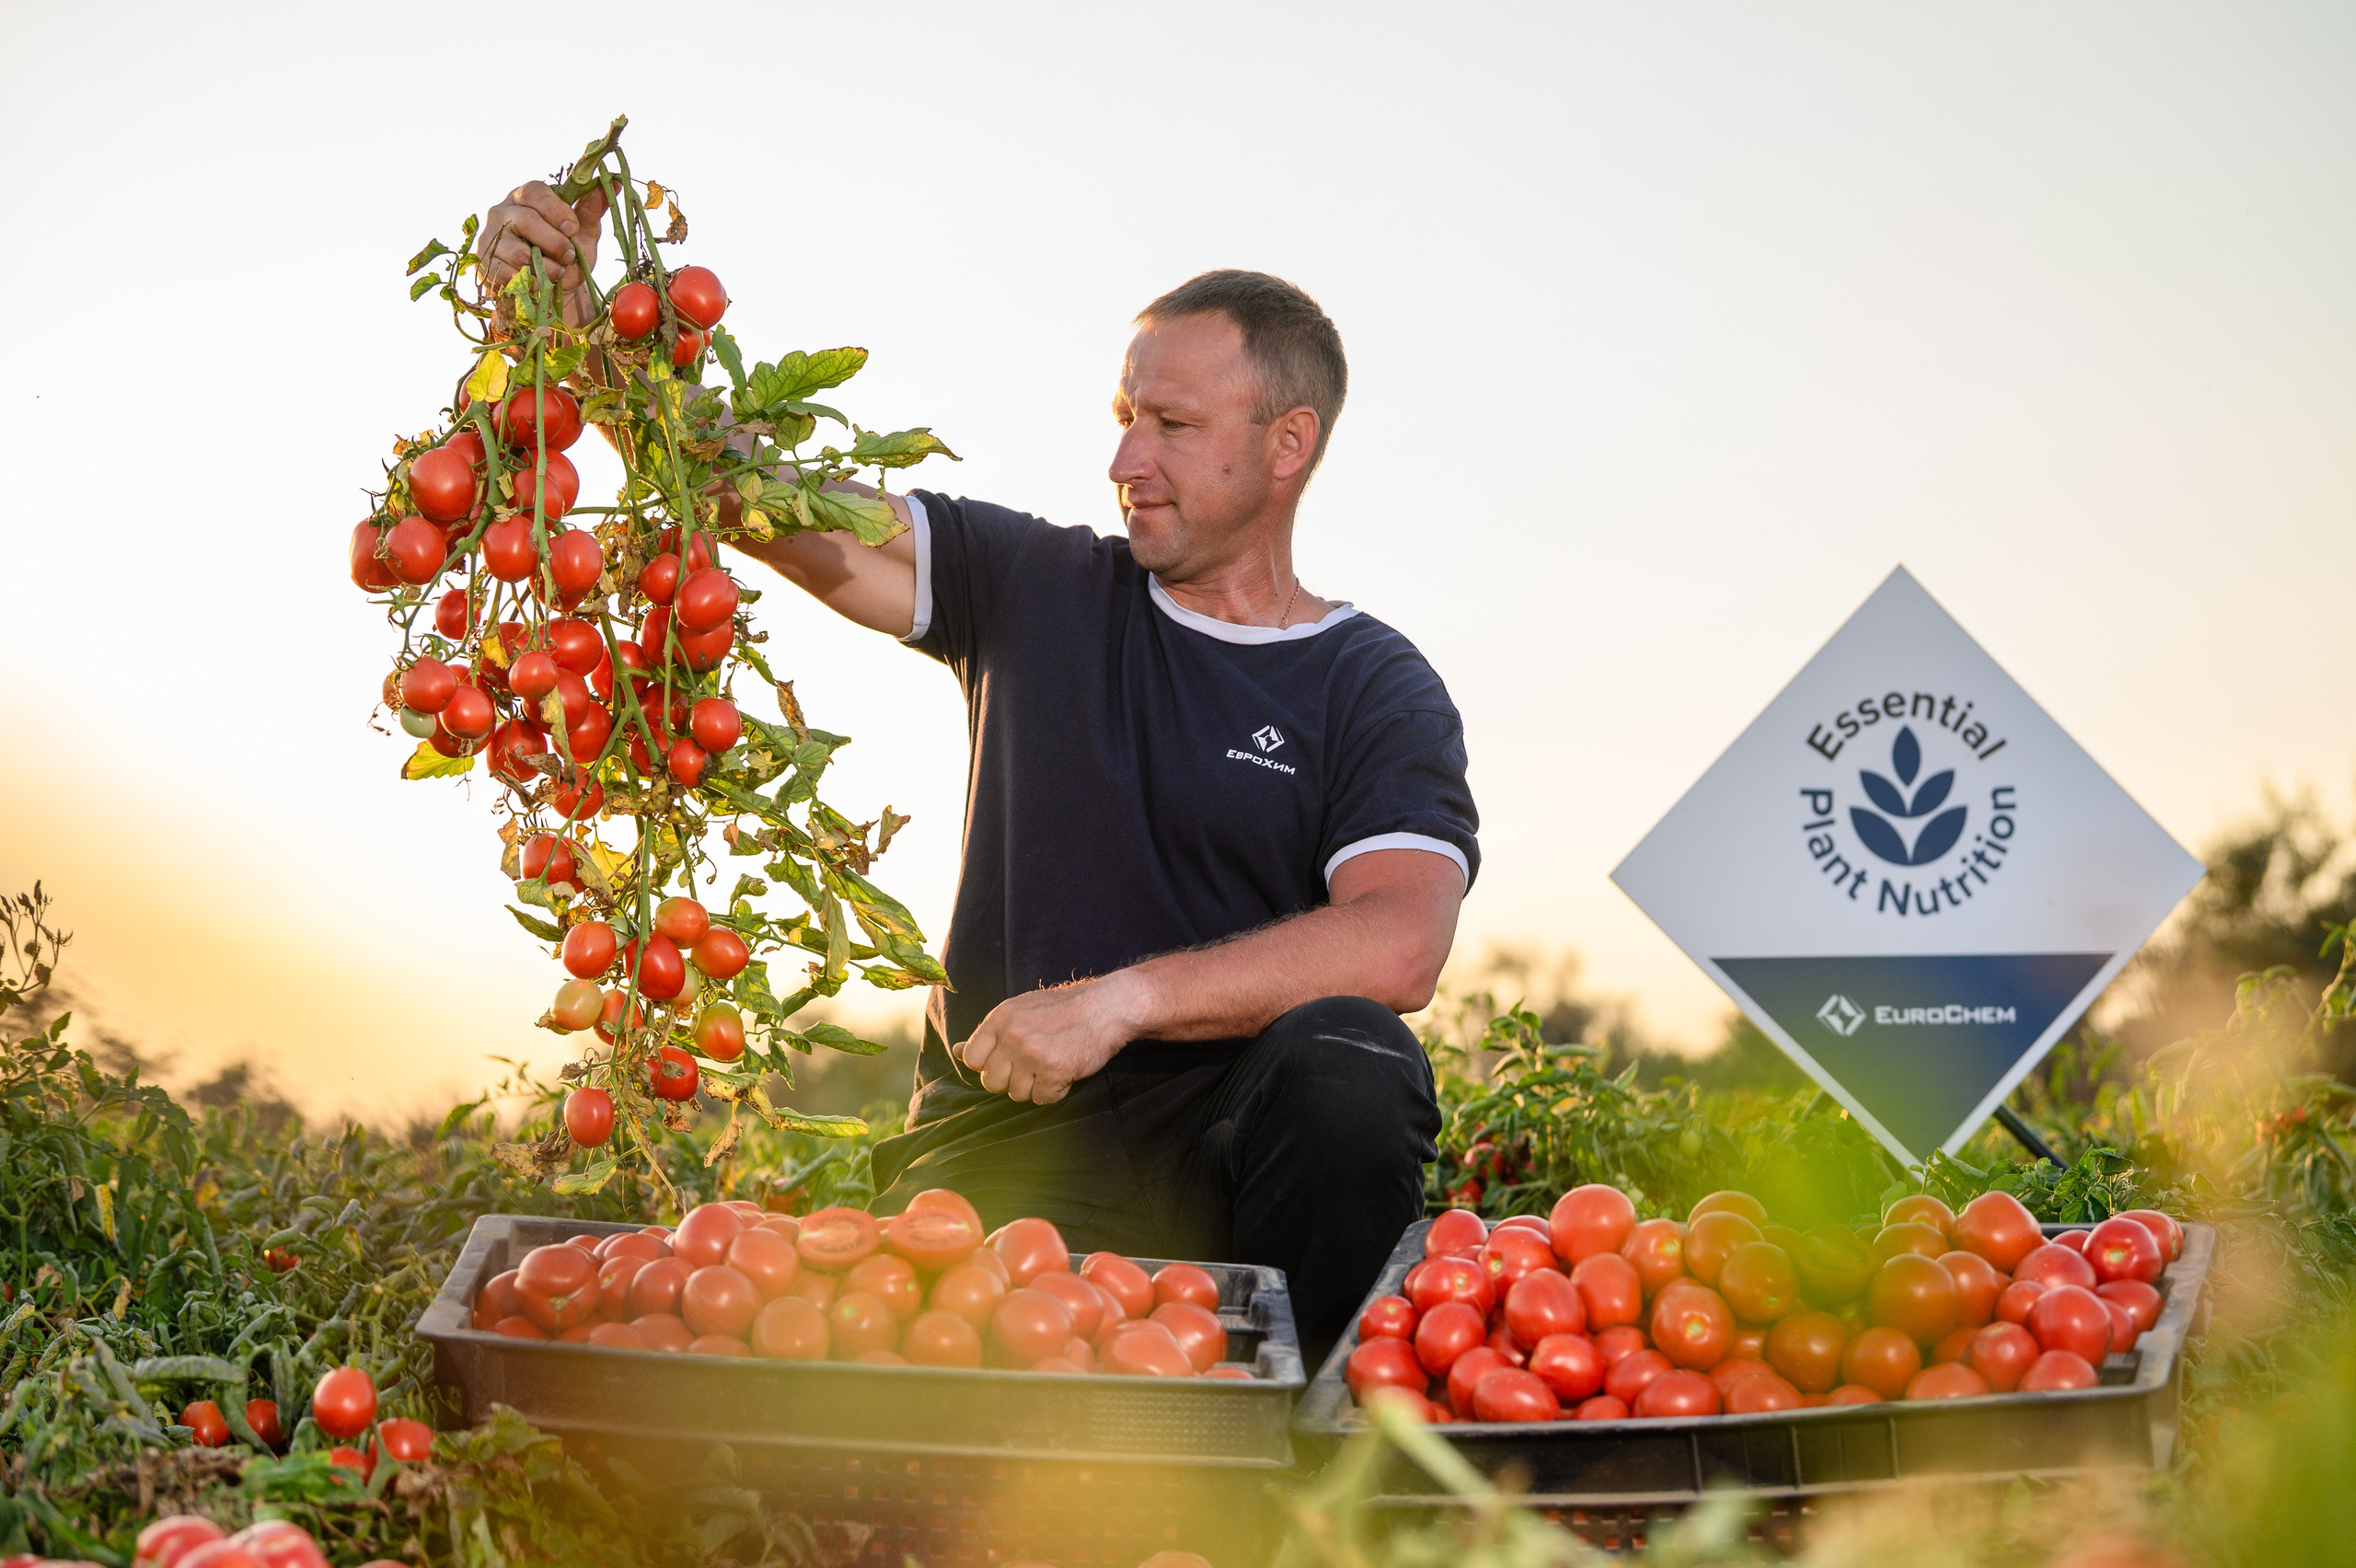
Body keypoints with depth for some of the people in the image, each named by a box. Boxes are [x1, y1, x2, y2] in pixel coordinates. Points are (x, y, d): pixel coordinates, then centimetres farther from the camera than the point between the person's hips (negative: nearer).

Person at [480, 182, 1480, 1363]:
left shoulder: (1378, 693, 4)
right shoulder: (1036, 591, 13)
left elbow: (1398, 943, -14)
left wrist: (1121, 998, -22)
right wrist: (574, 319, -7)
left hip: (1235, 1133, 0)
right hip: (1002, 1135, 0)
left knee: (1346, 1063, -34)